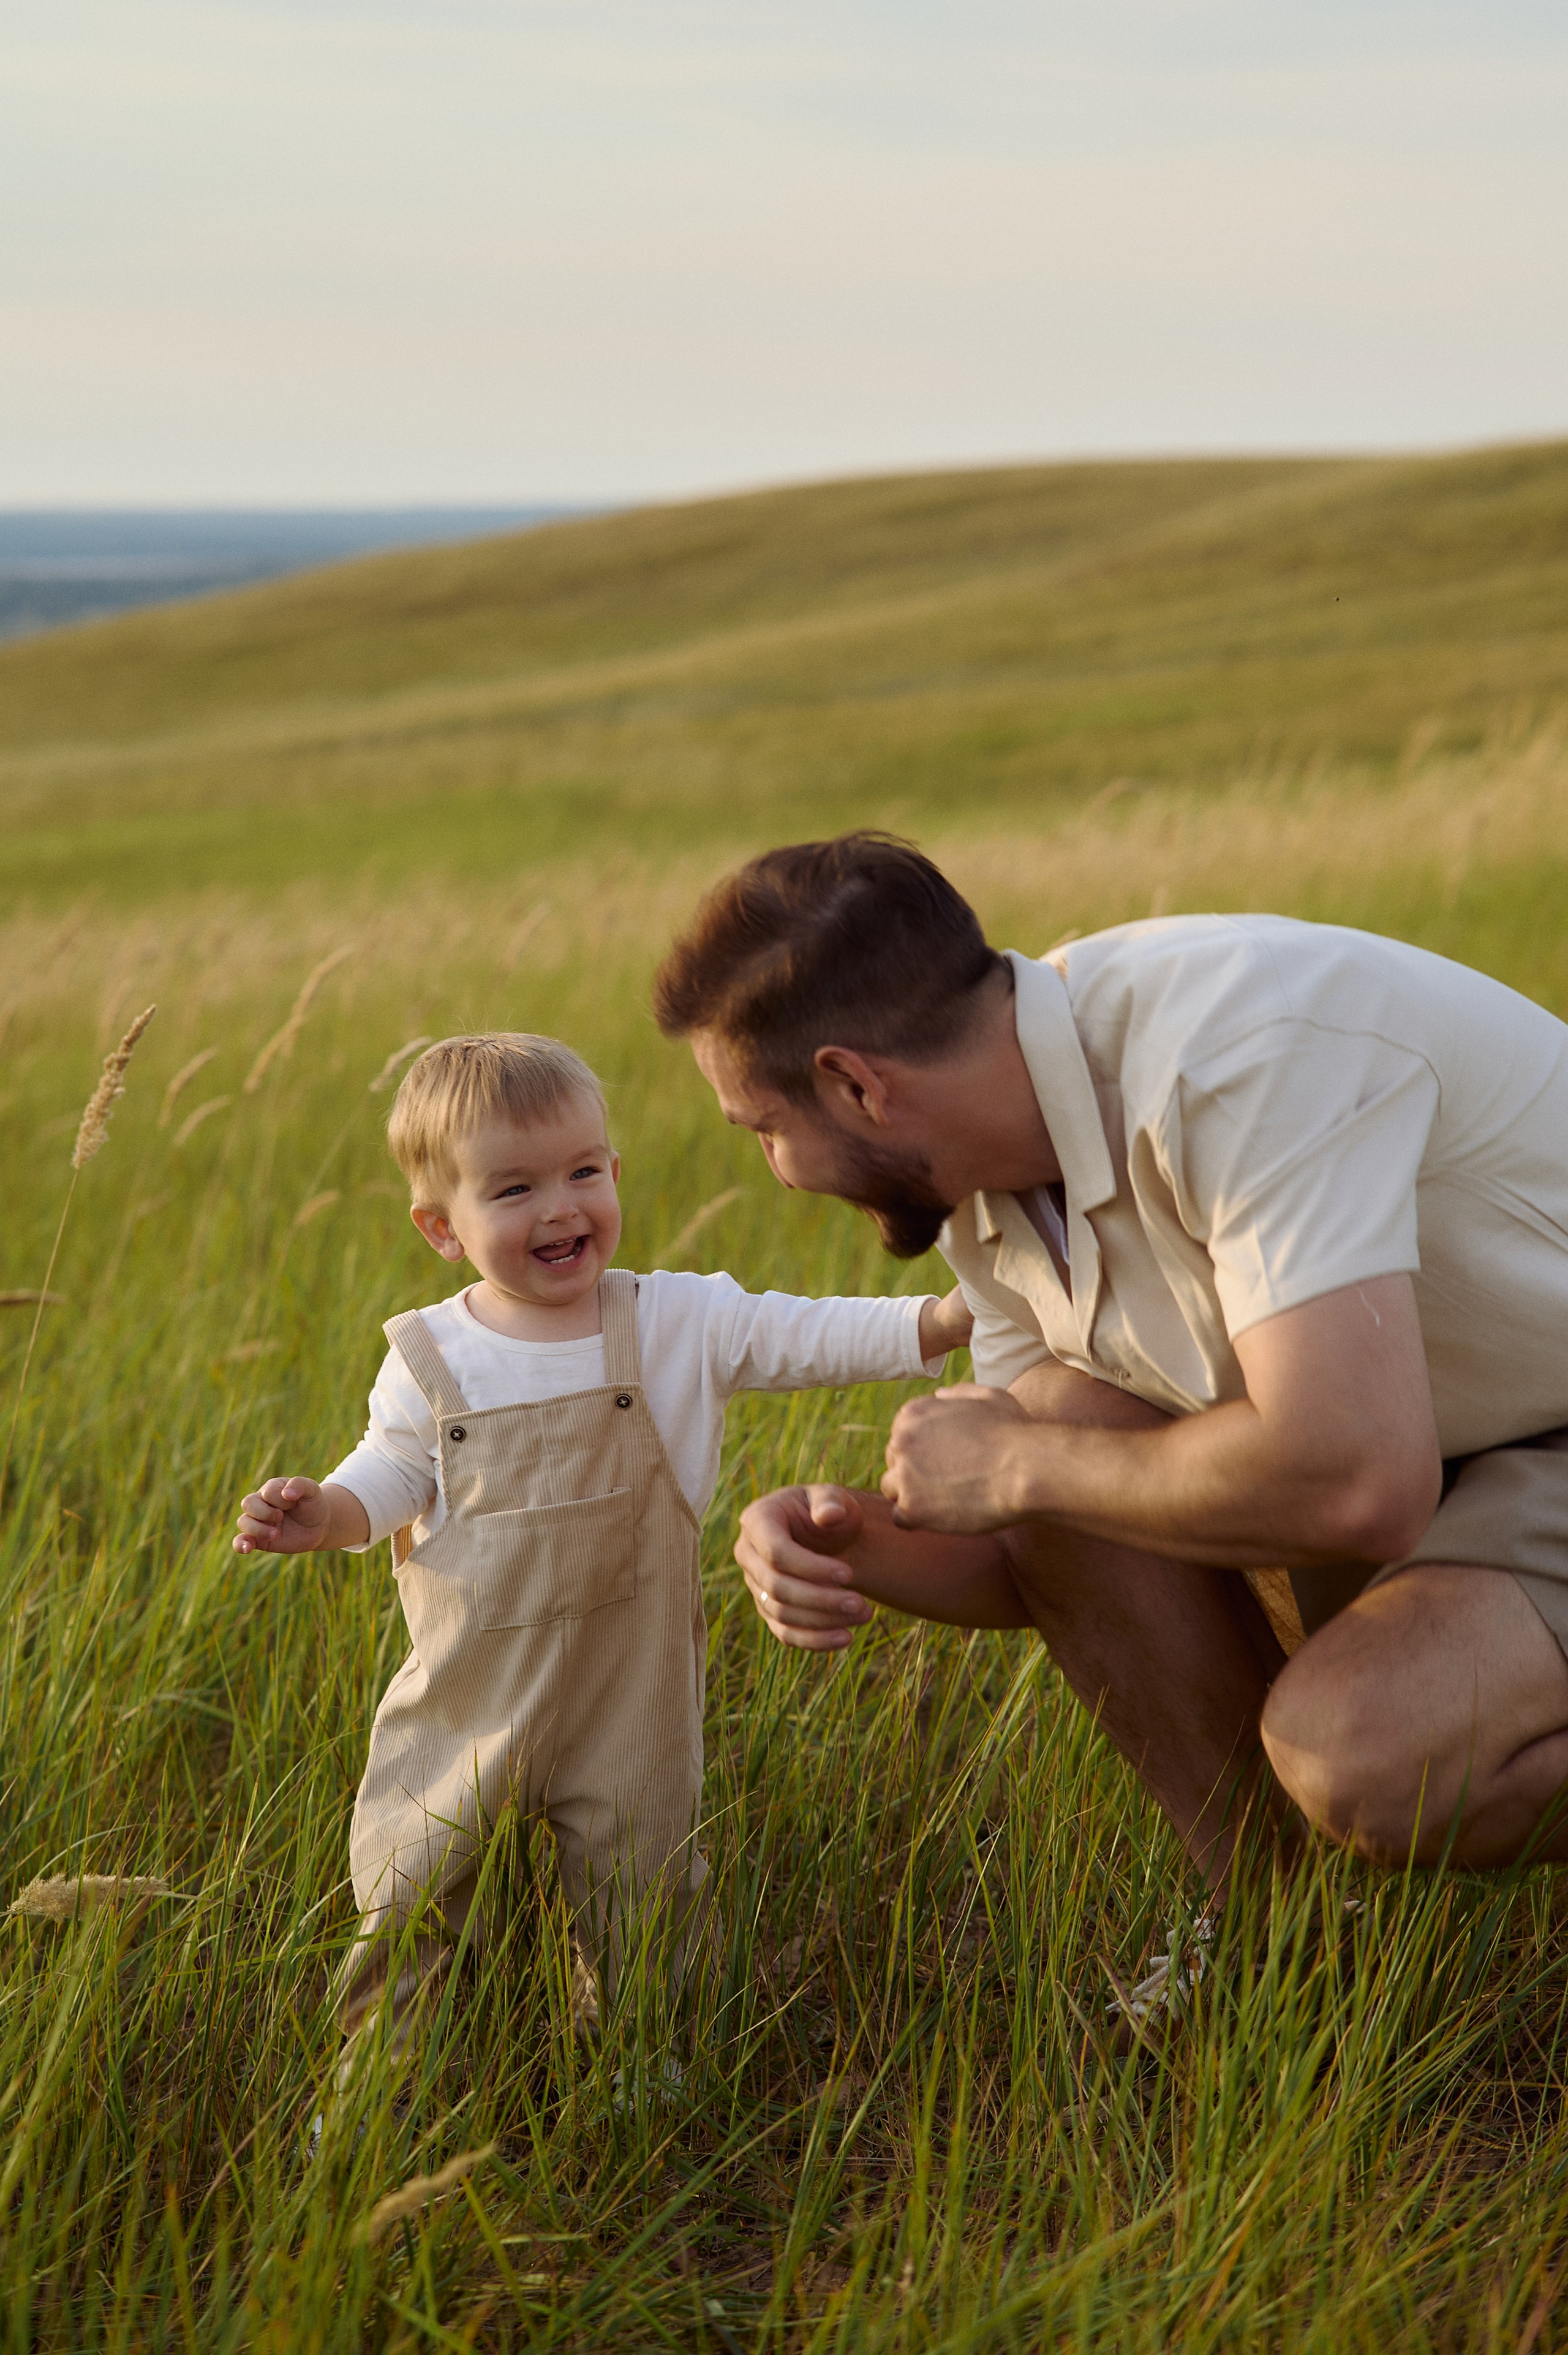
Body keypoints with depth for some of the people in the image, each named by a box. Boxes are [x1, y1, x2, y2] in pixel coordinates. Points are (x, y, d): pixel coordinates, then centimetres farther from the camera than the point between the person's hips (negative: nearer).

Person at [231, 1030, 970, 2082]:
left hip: (628, 1689, 0)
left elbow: (810, 1336, -9)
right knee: (409, 1888, 7)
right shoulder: (430, 1360, -4)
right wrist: (324, 1514, -20)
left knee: (641, 1897, 10)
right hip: (468, 1689, 1)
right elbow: (392, 1475, 1)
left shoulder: (679, 1322, -6)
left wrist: (939, 1320, -21)